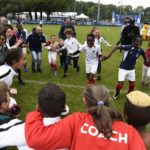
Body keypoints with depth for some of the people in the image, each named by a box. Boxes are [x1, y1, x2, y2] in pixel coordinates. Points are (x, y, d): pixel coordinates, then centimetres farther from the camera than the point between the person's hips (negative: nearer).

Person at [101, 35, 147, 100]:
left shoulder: (141, 51, -14)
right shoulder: (128, 47, -27)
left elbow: (144, 55, 10)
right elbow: (116, 47, -26)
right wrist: (107, 56, -33)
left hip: (131, 69, 4)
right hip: (123, 68, -4)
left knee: (132, 84, 9)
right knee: (120, 83, -6)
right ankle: (117, 93, 29)